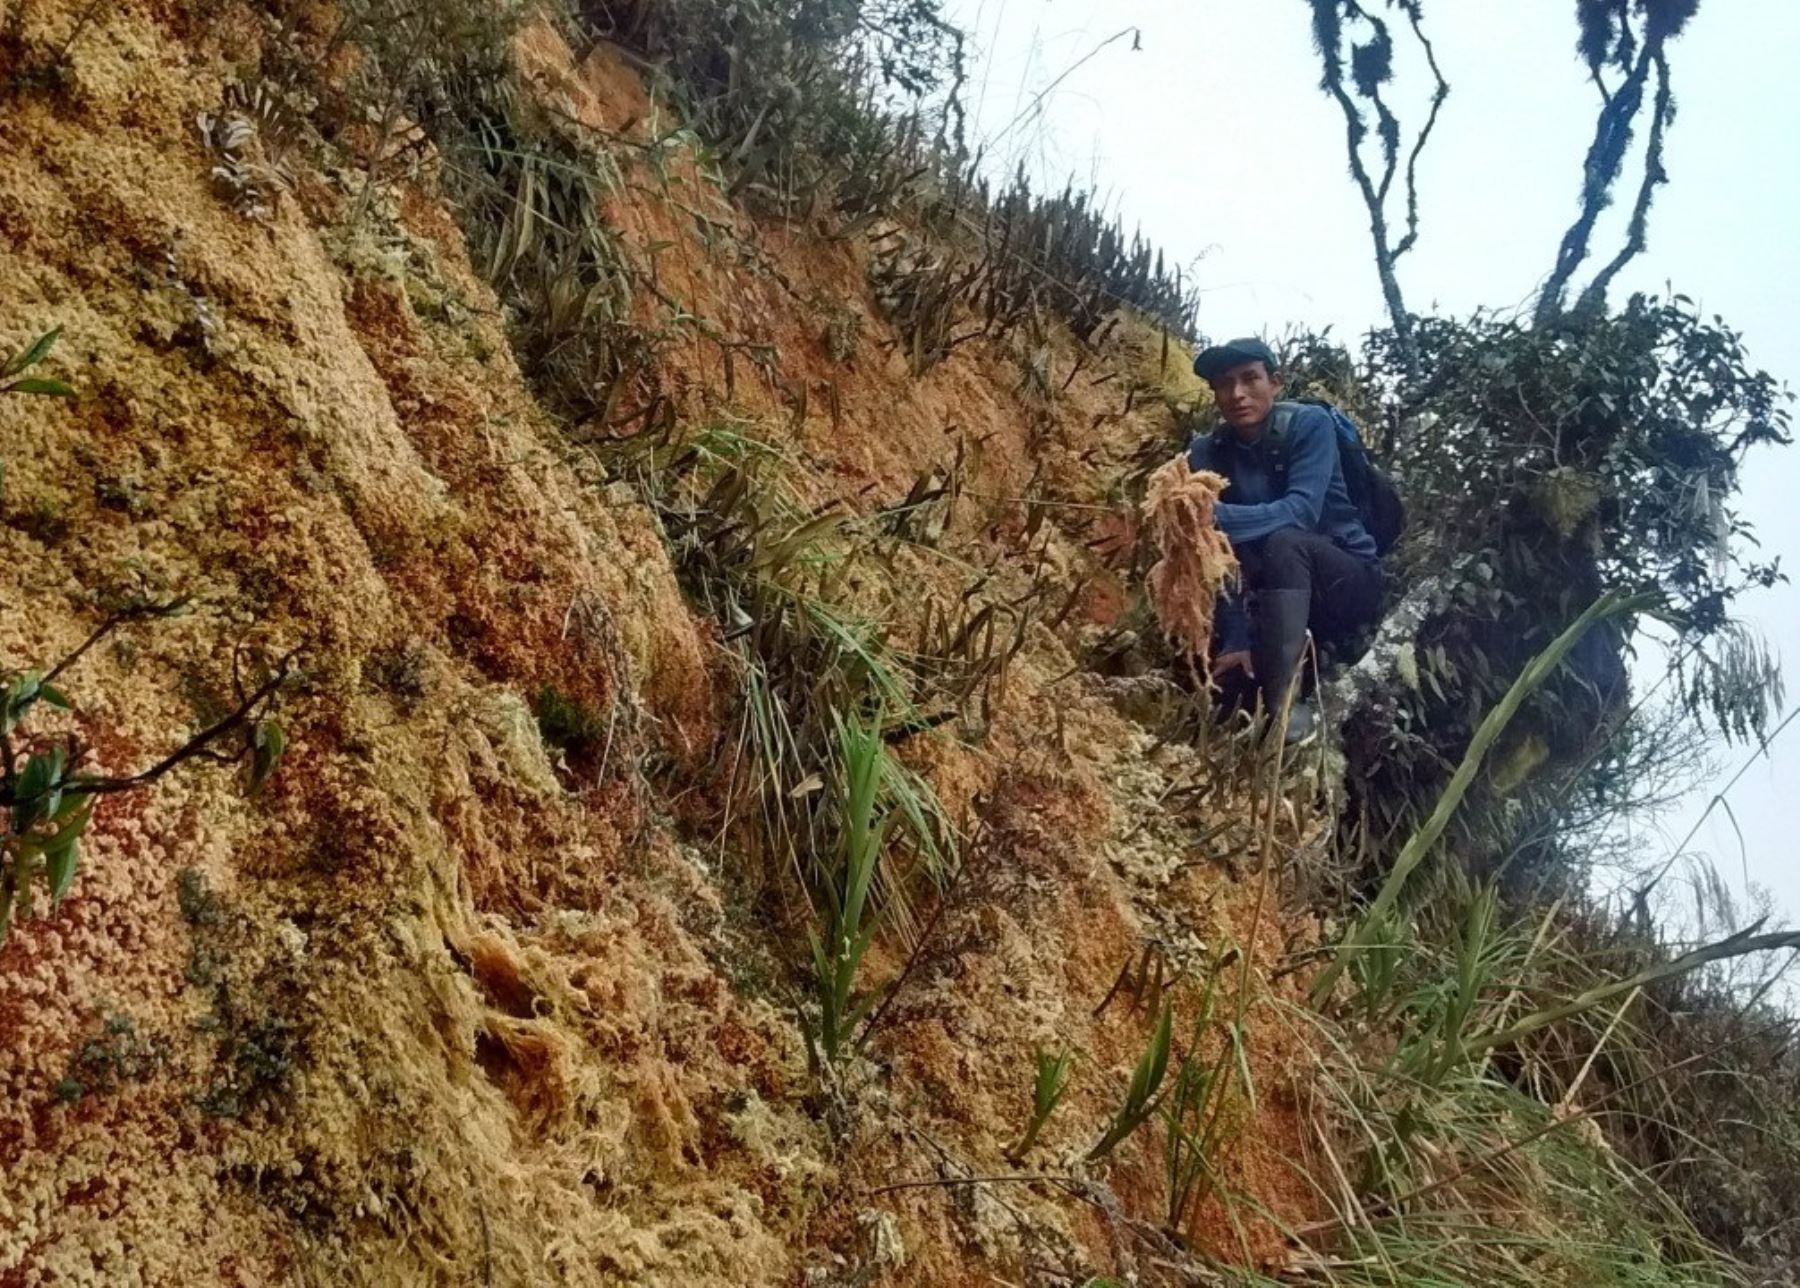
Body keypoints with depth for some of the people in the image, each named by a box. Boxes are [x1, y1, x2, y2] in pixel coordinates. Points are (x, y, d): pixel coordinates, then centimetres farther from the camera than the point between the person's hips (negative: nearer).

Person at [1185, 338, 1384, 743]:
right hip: (1277, 596, 4)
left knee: (1283, 541, -34)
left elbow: (1301, 511, -31)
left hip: (1347, 583, -4)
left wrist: (1218, 516, -45)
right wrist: (1235, 640, -24)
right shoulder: (1206, 453, -5)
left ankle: (1285, 702, -33)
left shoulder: (1309, 424, -15)